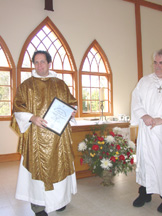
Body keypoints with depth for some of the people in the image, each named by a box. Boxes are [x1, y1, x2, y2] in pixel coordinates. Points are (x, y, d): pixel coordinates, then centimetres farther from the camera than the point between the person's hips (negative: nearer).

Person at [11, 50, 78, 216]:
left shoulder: (60, 84, 11)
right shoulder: (26, 85, 5)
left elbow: (71, 103, 17)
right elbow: (18, 109, 0)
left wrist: (71, 111, -5)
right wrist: (32, 118, -17)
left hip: (59, 135, 3)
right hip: (36, 135, -2)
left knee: (59, 165, 8)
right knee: (38, 166, -1)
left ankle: (59, 199, 27)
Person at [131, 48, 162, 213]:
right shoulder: (145, 81, 10)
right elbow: (136, 100, 5)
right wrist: (143, 115, -12)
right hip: (146, 131, 3)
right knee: (145, 159, 9)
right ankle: (145, 193, 24)